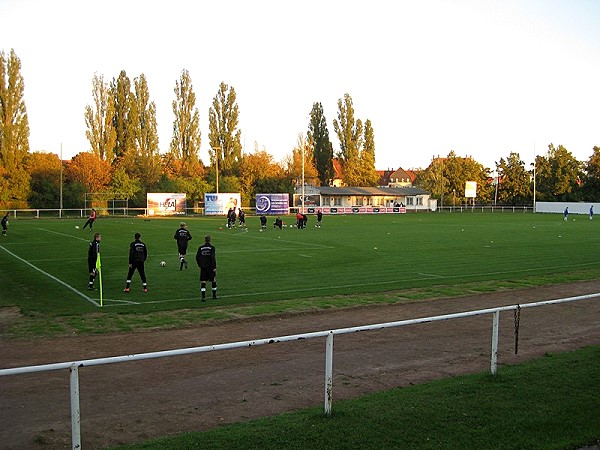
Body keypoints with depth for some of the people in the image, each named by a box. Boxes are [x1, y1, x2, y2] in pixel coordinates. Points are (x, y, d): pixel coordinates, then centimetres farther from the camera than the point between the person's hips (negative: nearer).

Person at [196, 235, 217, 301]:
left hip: (203, 267, 2)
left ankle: (203, 297, -4)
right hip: (210, 267, -2)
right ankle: (214, 295, 23)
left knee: (203, 282, 3)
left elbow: (197, 257, 3)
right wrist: (214, 267, -10)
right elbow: (213, 258, -14)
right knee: (214, 281, 14)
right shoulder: (212, 247, -8)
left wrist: (200, 265, 14)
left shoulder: (200, 248, 2)